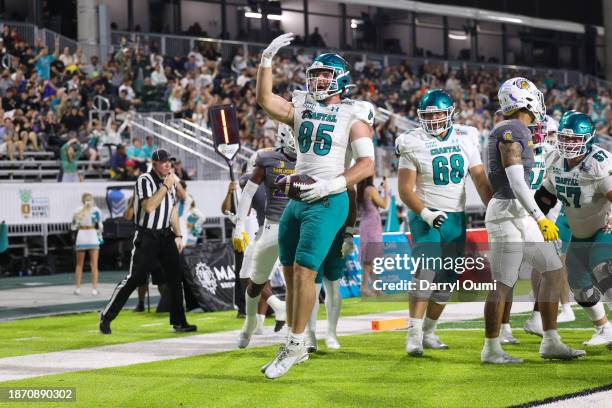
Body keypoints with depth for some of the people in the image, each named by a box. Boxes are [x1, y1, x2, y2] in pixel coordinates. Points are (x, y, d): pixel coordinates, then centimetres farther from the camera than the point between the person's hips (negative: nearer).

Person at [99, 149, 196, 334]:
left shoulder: (169, 181, 11)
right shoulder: (145, 180, -13)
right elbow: (149, 206, -26)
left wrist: (178, 235, 14)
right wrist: (165, 187, -21)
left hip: (166, 235, 7)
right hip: (147, 237, -7)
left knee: (175, 277, 4)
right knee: (134, 278, -9)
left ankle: (179, 322, 12)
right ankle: (106, 317, -2)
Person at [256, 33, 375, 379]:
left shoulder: (353, 116, -3)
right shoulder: (302, 109, 13)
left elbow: (367, 165, -10)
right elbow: (265, 100, 1)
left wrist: (330, 185, -19)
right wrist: (268, 59, -7)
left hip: (327, 203, -6)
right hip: (297, 200, 6)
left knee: (303, 271, -13)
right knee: (290, 274, 8)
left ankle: (296, 345, -4)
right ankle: (295, 346, 17)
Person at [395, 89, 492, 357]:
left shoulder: (465, 139, 4)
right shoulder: (413, 144, -7)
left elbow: (480, 180, 7)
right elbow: (405, 189, -8)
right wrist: (425, 213, -22)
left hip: (456, 218, 5)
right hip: (426, 215, -4)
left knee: (448, 279, 6)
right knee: (425, 271, -20)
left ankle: (428, 332, 20)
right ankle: (413, 334, -20)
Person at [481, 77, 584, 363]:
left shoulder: (514, 132, 15)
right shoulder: (511, 133, -16)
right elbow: (516, 183, -22)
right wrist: (541, 219, -23)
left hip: (521, 216, 10)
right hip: (508, 214, -10)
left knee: (553, 270, 10)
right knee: (503, 284, -3)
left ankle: (550, 343, 13)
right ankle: (491, 350, 6)